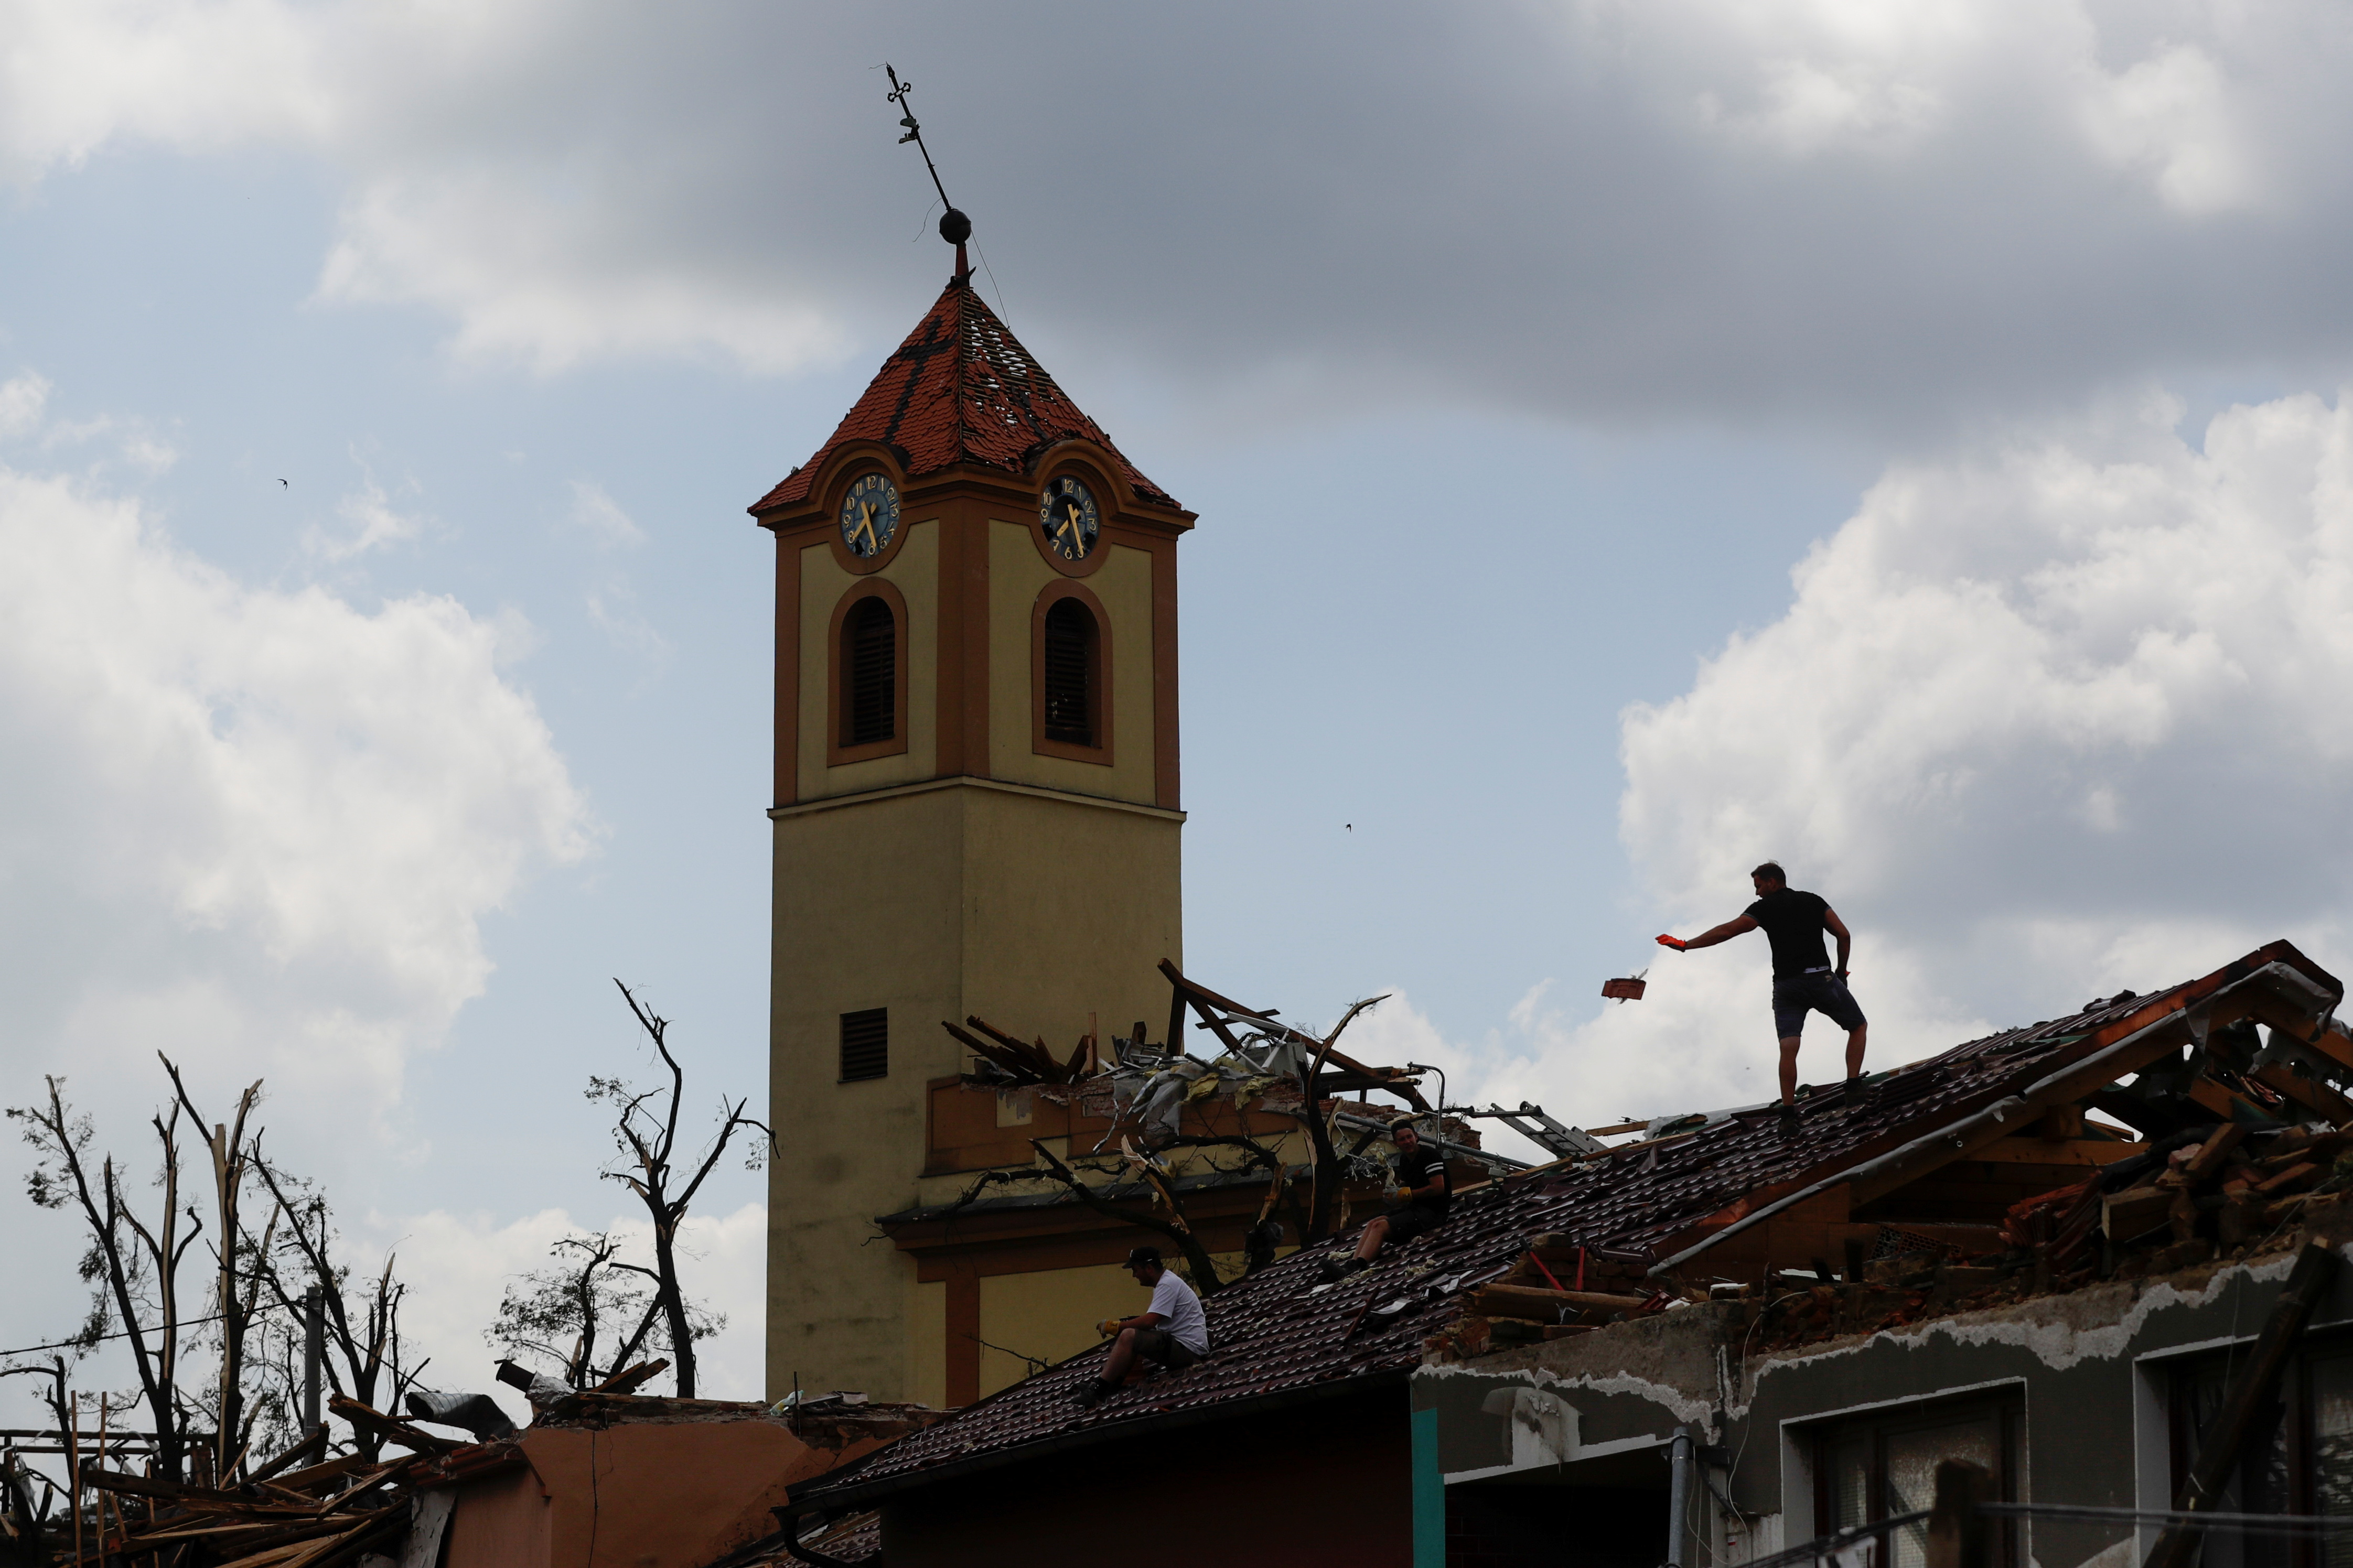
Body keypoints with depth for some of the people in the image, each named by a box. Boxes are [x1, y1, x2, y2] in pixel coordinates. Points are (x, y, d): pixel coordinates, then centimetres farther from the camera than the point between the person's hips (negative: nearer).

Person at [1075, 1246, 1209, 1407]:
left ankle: (1098, 1392, -22)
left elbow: (1149, 1322, -23)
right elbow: (1151, 1317, 24)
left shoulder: (1168, 1285, -14)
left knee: (1128, 1336, -25)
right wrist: (1118, 1323, 11)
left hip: (1189, 1349, -11)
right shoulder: (1166, 1282, 19)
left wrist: (1116, 1326, -11)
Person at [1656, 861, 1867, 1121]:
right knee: (1858, 1027, 16)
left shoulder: (1765, 907, 8)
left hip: (1786, 985, 0)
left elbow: (1726, 931, 1)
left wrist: (1685, 945, 8)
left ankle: (1788, 1111, -12)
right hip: (1821, 977, 1)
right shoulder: (1814, 901, 16)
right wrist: (1841, 971, 21)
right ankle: (1853, 1089, 2)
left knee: (1788, 1047, -3)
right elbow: (1844, 935, 9)